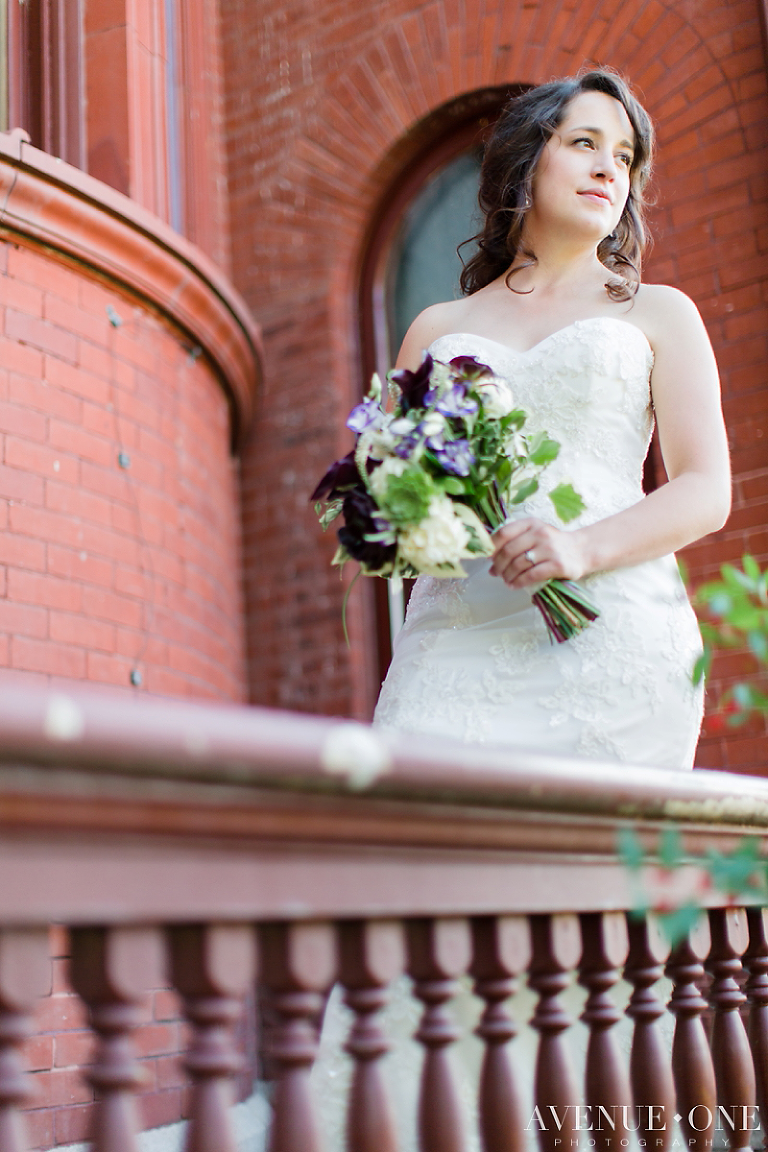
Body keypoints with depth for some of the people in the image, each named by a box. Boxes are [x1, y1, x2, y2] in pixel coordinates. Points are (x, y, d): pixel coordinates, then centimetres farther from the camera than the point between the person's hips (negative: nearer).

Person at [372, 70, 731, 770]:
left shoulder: (659, 313, 18)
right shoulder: (438, 329, 23)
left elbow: (707, 491, 6)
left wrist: (586, 547, -13)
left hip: (610, 632, -1)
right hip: (457, 640, 1)